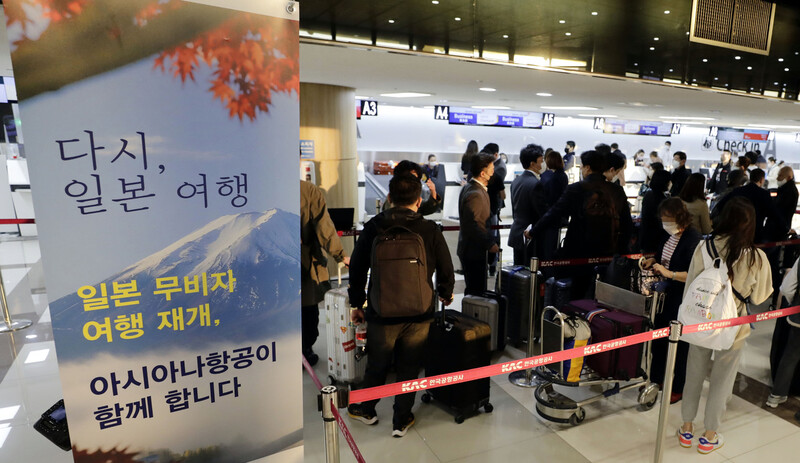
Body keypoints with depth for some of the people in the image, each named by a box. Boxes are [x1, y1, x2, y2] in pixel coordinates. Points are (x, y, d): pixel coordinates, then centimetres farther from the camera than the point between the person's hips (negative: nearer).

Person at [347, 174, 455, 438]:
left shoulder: (373, 228, -7)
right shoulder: (430, 230, -9)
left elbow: (357, 269, -1)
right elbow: (446, 270, 0)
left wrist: (356, 303, 12)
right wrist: (445, 294, 20)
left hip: (382, 313, 1)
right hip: (419, 315, 0)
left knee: (377, 366, 20)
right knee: (409, 369, 16)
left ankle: (365, 410, 41)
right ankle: (401, 421, 31)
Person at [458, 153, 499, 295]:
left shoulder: (468, 187, 11)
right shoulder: (475, 194, -22)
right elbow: (472, 226, -26)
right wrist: (490, 244, -18)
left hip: (468, 249, 10)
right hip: (474, 251, -10)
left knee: (473, 289, 18)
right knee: (476, 291, -1)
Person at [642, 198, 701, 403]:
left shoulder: (692, 239, -20)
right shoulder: (669, 235, 3)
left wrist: (670, 274, -28)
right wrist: (654, 261, 2)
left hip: (681, 299, -8)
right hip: (665, 294, 8)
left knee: (678, 343, 6)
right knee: (659, 336, 18)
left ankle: (677, 388, 24)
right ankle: (656, 378, 35)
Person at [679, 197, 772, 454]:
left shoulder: (704, 248, -14)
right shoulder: (756, 257, -16)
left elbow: (690, 287, -6)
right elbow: (758, 298, -3)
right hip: (732, 328, -1)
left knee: (694, 377, 18)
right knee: (721, 382, 16)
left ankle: (686, 429, 32)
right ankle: (709, 437, 30)